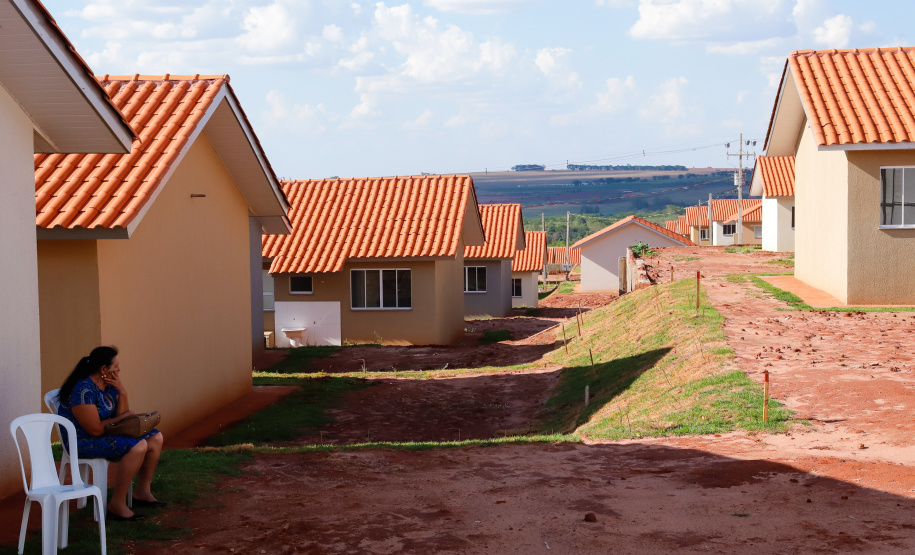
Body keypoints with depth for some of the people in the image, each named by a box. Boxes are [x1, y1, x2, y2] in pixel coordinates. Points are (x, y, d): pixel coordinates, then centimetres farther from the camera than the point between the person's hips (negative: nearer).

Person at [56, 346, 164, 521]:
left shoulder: (109, 385, 7)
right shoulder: (83, 390, -23)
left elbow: (123, 414, 6)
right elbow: (95, 430, -25)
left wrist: (122, 392, -9)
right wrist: (120, 418, -9)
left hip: (108, 434, 10)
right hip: (84, 442, -10)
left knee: (155, 438, 3)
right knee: (137, 447, -29)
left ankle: (142, 492, 14)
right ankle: (117, 505, -22)